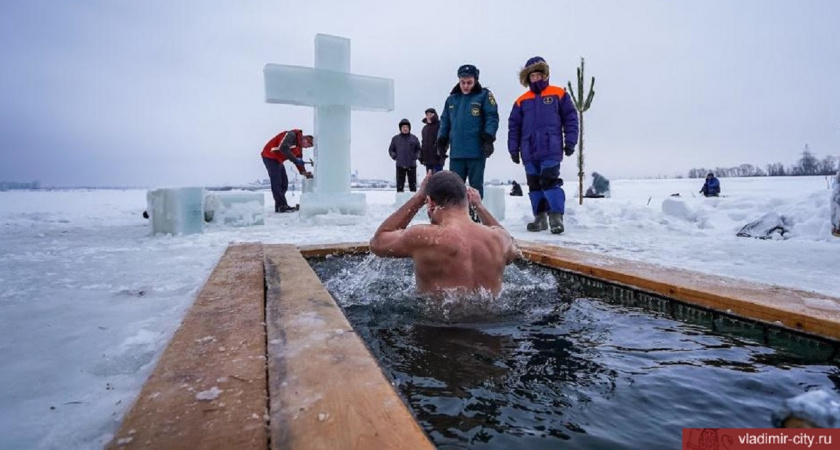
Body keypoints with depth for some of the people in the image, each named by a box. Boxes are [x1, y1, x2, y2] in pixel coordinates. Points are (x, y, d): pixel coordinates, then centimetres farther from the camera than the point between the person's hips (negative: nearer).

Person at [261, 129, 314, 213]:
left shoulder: (299, 147, 9)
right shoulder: (291, 135, -19)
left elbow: (298, 161, 9)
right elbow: (283, 148, -32)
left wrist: (304, 172, -6)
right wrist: (295, 159, -30)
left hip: (278, 160, 10)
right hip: (270, 157, -10)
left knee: (284, 183, 8)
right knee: (276, 182, -11)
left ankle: (280, 206, 14)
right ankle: (282, 206, -11)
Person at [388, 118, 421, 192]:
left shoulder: (414, 138, 4)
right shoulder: (395, 138, 5)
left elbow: (418, 149, 12)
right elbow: (391, 150, 12)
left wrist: (416, 156, -4)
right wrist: (395, 156, -2)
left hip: (412, 165, 0)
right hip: (400, 165, 0)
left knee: (413, 185, 6)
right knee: (400, 185, 3)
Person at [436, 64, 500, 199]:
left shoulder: (484, 95, 1)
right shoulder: (452, 99, 15)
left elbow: (492, 117, -6)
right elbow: (445, 121, 19)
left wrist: (488, 137, -17)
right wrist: (442, 139, 8)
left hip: (476, 151, -4)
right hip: (456, 152, 4)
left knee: (476, 185, 5)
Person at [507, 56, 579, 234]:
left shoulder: (558, 94, 5)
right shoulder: (522, 101, 11)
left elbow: (570, 118, 5)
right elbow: (514, 126, 11)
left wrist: (570, 142, -2)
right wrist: (514, 149, 5)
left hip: (551, 150, -3)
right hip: (529, 152, 4)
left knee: (549, 182, -13)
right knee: (534, 185, 7)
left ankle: (556, 217, -9)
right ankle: (540, 218, 15)